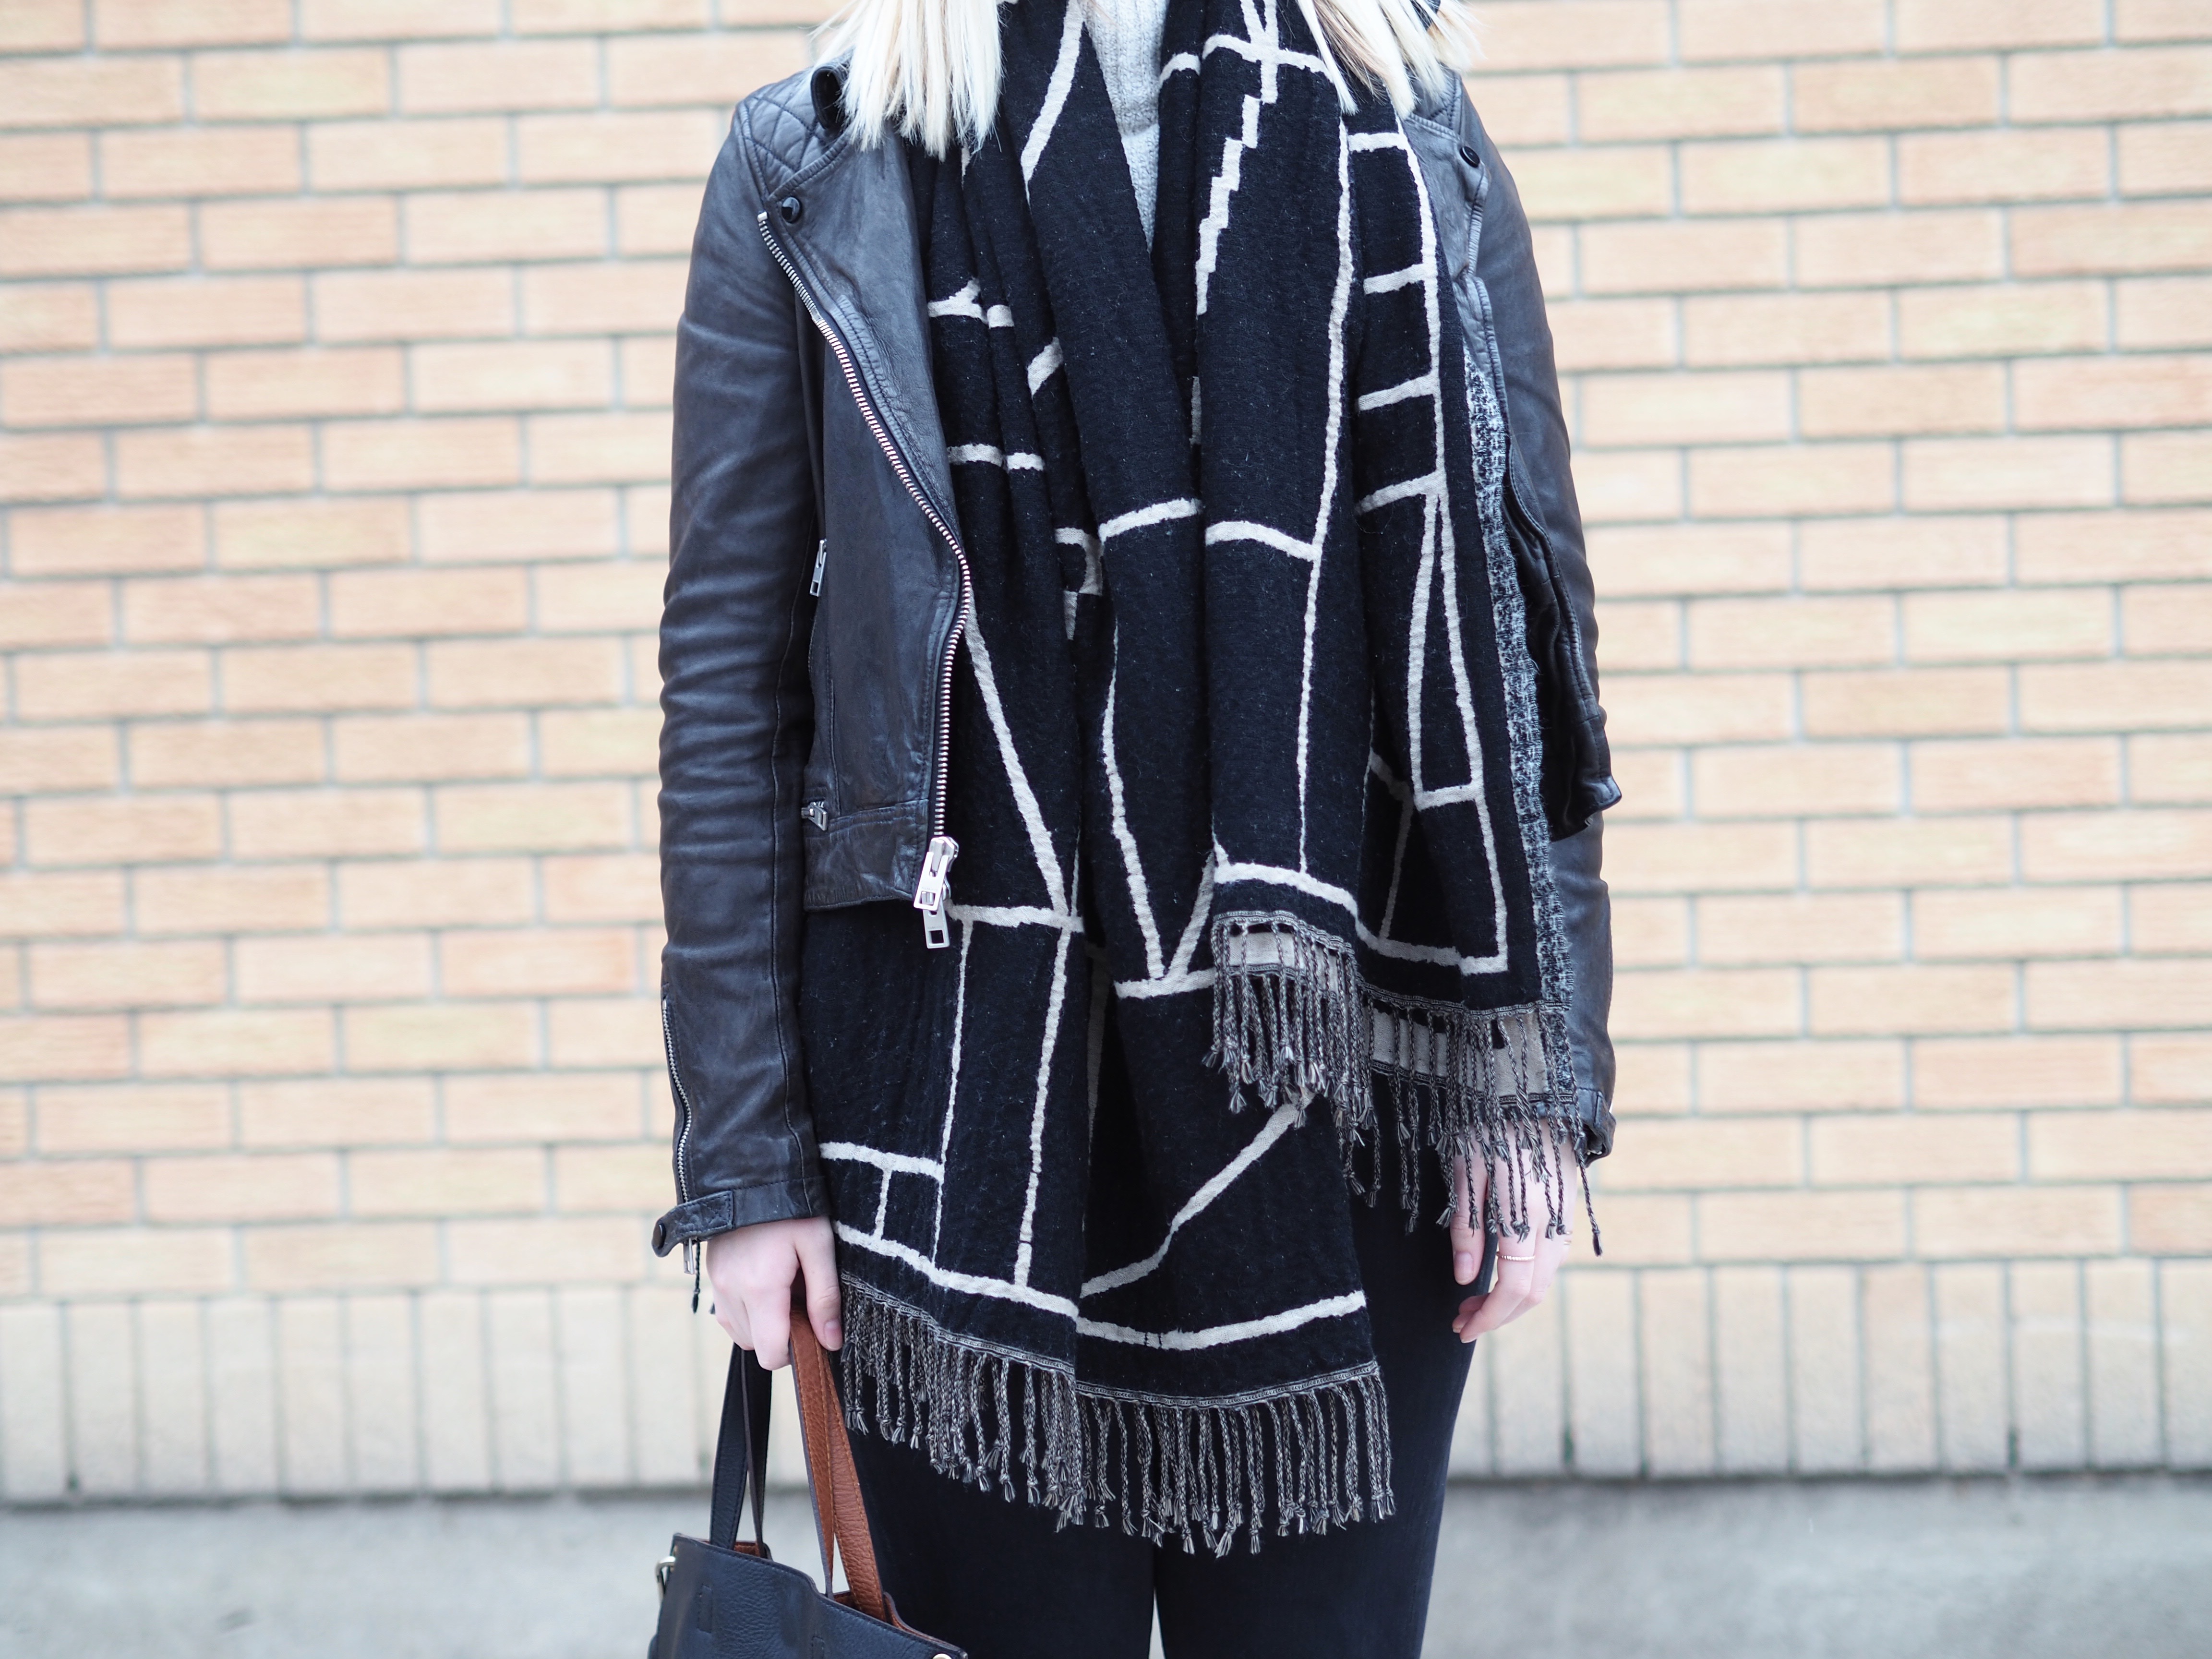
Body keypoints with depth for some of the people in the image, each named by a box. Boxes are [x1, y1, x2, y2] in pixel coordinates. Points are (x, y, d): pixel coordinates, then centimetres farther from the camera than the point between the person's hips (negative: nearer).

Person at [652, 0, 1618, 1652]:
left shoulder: (1416, 149, 6)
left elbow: (1522, 638, 6)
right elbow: (728, 692, 2)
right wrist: (745, 1162, -2)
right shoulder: (814, 179, 3)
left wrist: (1542, 1089, 0)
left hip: (1329, 1081, 1)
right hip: (968, 1101, -1)